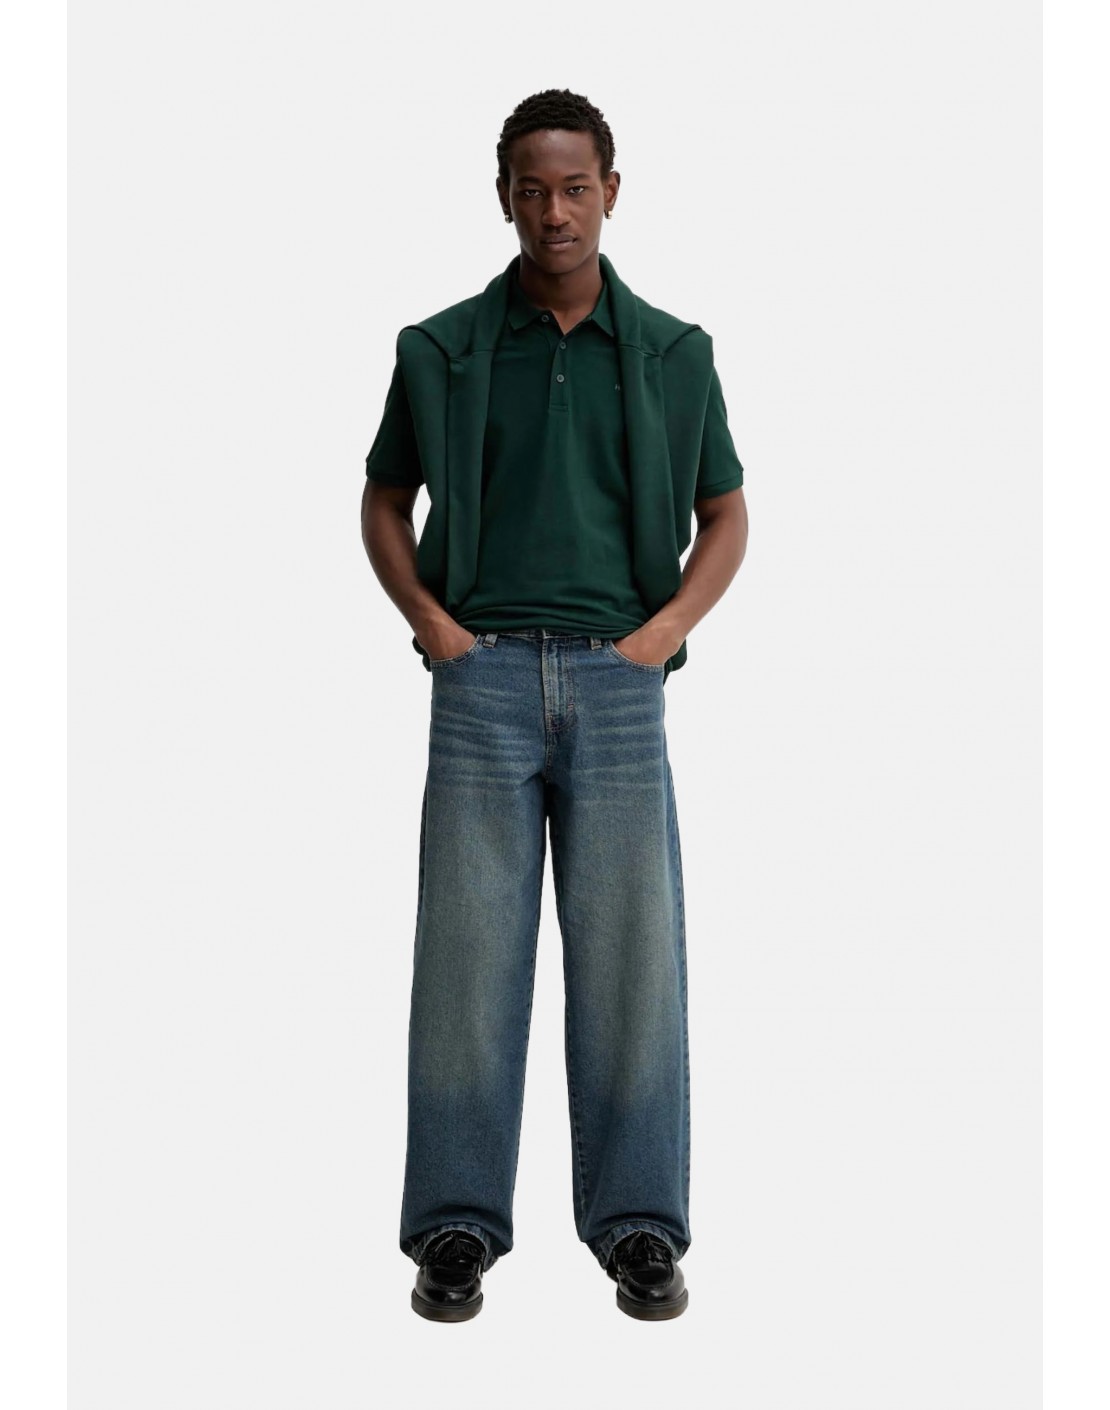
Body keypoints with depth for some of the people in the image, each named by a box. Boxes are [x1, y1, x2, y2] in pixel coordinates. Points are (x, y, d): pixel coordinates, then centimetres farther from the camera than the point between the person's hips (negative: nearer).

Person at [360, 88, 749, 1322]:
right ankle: (457, 1226, 14)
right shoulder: (442, 349, 7)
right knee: (468, 946, 1)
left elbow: (725, 513, 15)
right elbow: (384, 501, 15)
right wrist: (431, 621, 0)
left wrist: (668, 627, -1)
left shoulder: (672, 353, 9)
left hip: (618, 678, 1)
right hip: (484, 674, 0)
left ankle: (639, 1224, 16)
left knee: (631, 950, 3)